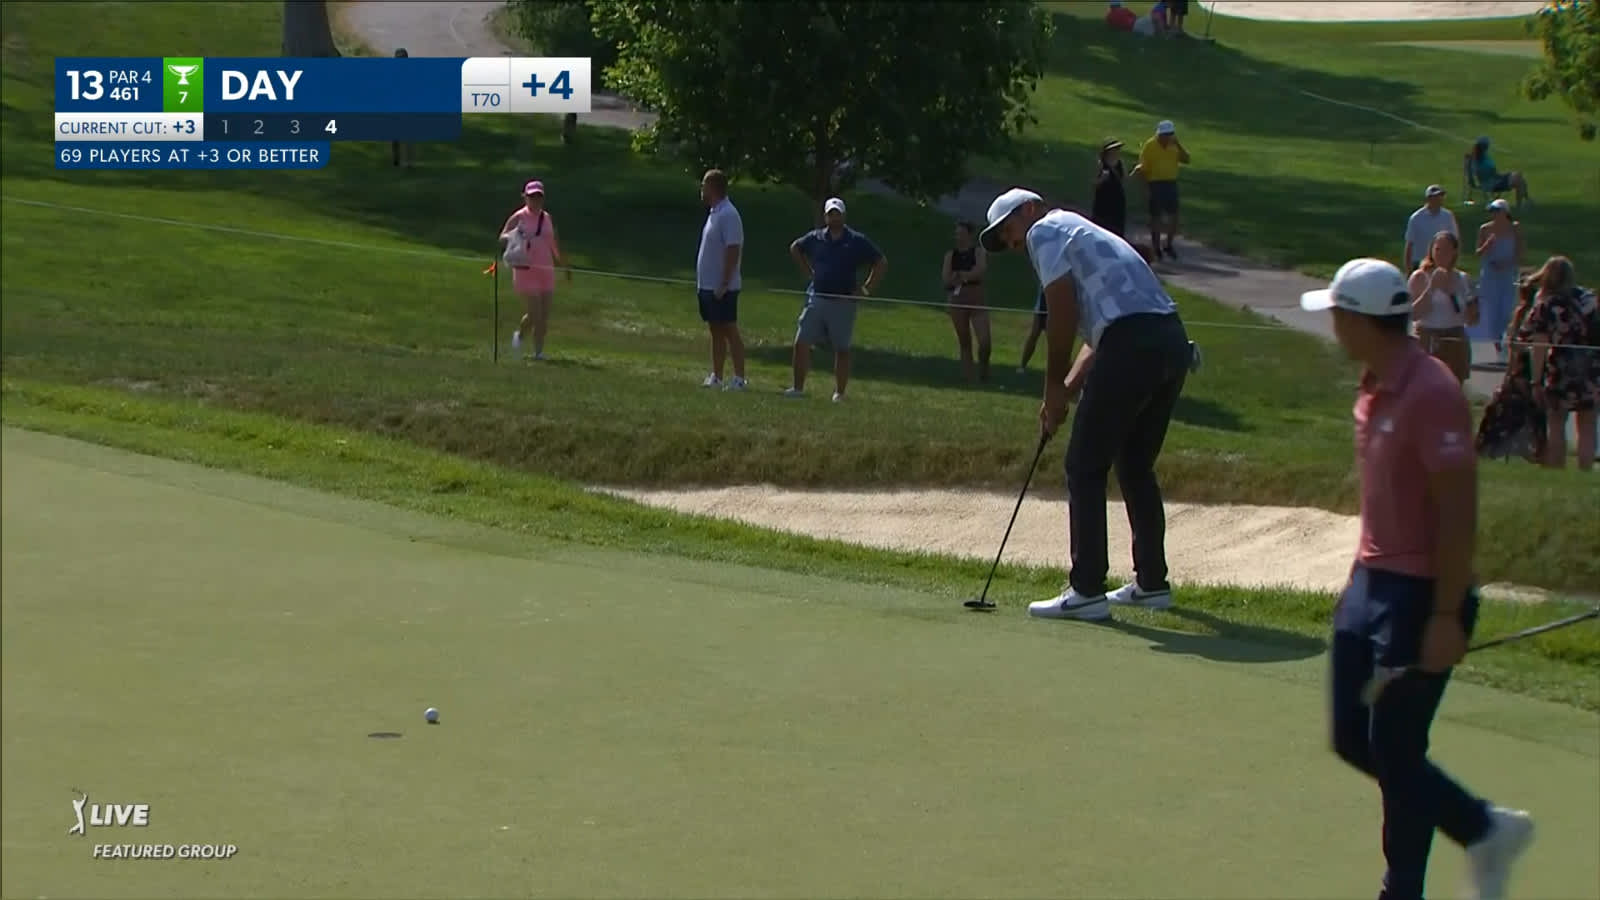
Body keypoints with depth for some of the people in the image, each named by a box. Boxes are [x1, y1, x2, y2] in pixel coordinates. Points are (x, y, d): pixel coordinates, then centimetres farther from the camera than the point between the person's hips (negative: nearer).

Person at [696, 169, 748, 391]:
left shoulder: (728, 215, -16)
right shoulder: (714, 213, 14)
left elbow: (733, 251, -21)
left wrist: (724, 284, -23)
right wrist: (700, 281, 17)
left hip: (722, 288, -9)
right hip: (708, 286, 9)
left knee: (729, 331, -6)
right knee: (716, 332, 11)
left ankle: (739, 379, -4)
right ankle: (715, 377, 15)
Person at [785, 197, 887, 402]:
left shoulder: (856, 241, -3)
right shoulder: (815, 238, 5)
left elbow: (881, 262, 2)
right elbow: (795, 248, 25)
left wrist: (866, 289, -3)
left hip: (843, 302, -3)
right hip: (816, 299, 3)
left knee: (842, 349, 4)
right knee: (801, 343, -4)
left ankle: (839, 393, 12)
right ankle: (798, 388, 3)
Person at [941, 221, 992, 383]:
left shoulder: (979, 252, 0)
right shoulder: (951, 255, 5)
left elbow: (981, 271, -18)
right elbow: (946, 280, -3)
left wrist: (959, 275, -15)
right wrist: (969, 275, -16)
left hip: (977, 303, -2)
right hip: (957, 303, 2)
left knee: (985, 342, -14)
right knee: (964, 344, 6)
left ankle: (983, 374, 8)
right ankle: (968, 379, 9)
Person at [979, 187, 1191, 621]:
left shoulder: (1045, 231, 5)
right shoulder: (1081, 232, 32)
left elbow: (1062, 312, -5)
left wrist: (1054, 387, 3)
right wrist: (1068, 388, 17)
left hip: (1133, 346, -9)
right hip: (1172, 341, 9)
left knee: (1086, 467, -2)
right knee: (1136, 466, 20)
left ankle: (1087, 590, -3)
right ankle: (1151, 582, 24)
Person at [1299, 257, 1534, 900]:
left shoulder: (1431, 395, -21)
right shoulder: (1375, 387, 8)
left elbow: (1459, 514, -22)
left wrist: (1446, 616, -22)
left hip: (1421, 596, -10)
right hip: (1372, 582, 10)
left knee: (1395, 751, -2)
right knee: (1353, 739, 12)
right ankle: (1484, 829, 25)